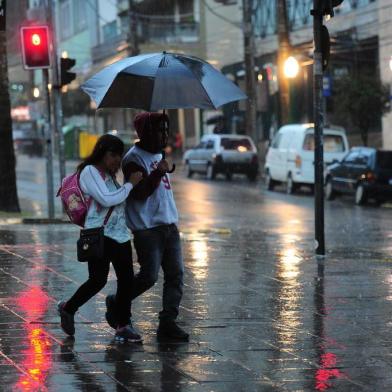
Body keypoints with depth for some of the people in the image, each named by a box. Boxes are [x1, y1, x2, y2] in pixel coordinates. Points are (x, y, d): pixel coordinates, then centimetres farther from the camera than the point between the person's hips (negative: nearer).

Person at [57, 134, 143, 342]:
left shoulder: (109, 175, 19)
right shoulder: (89, 171, -7)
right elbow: (107, 199, -17)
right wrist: (130, 184, -9)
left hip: (120, 233, 8)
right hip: (99, 234, -8)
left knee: (126, 279, 3)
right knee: (98, 280, -10)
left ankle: (123, 325, 11)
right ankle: (68, 308, 13)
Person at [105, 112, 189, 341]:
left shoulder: (158, 155, 17)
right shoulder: (134, 159, -11)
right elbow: (139, 193, -19)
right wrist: (158, 173, -27)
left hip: (169, 225, 8)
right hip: (147, 228, -8)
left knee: (176, 275, 0)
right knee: (149, 277, -7)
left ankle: (168, 322, 2)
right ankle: (117, 304, 16)